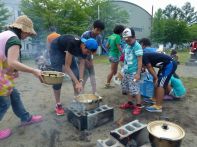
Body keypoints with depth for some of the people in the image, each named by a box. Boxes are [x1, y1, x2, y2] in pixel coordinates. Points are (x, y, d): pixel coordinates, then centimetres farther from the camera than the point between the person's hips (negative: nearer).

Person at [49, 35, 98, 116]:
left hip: (67, 51, 6)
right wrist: (77, 82, -38)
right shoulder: (73, 43, -39)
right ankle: (58, 105, 0)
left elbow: (82, 65, -15)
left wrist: (80, 81, -26)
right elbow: (67, 66, -36)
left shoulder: (85, 49, -19)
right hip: (56, 49, -6)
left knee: (76, 75, -4)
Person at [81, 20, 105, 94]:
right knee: (85, 74, -11)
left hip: (89, 57, 5)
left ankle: (94, 92, 10)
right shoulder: (85, 35, -23)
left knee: (92, 74, 2)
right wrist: (86, 60, -19)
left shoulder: (99, 37, -8)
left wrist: (91, 60, -8)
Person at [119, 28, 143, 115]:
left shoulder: (137, 46, -13)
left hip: (133, 72, -8)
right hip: (126, 72, 8)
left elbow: (140, 61, -16)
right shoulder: (126, 46, 9)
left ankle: (138, 106, 13)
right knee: (127, 89, 16)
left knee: (135, 90, -2)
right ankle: (129, 103, 31)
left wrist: (138, 73, -19)